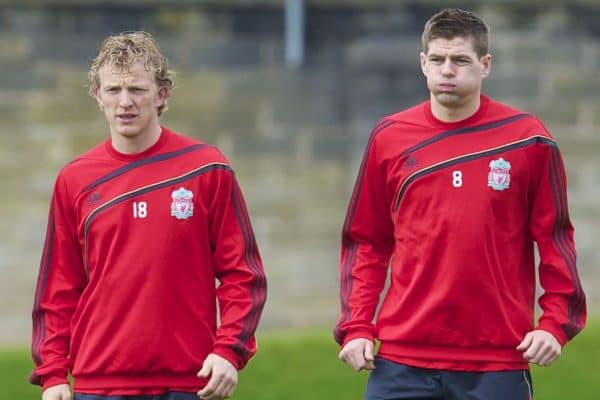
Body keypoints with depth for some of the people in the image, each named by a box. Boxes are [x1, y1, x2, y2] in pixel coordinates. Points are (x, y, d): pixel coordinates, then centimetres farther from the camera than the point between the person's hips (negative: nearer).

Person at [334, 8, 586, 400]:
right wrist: (356, 327, 2)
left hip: (496, 365, -1)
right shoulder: (389, 138, 6)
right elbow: (366, 242, 11)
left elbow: (555, 237, 4)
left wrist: (555, 323, -5)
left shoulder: (527, 139, 1)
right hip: (402, 363, 2)